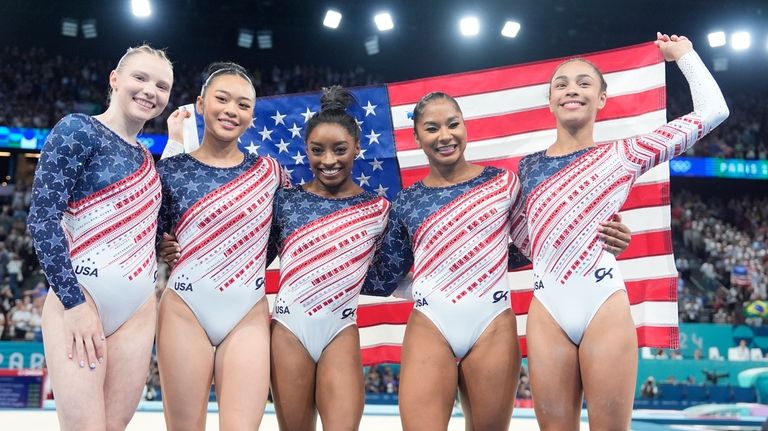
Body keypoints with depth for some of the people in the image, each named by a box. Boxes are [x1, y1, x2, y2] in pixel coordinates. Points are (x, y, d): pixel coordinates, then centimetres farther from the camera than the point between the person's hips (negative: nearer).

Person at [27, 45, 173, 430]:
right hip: (80, 299, -7)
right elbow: (42, 218, -12)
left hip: (138, 310, 7)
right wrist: (75, 303, -17)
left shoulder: (146, 159, 16)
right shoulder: (78, 131, -4)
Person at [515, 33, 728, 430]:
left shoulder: (623, 155, 6)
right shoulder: (528, 167, 14)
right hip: (546, 311, 2)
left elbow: (713, 110, 6)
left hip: (605, 307, -2)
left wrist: (683, 54, 15)